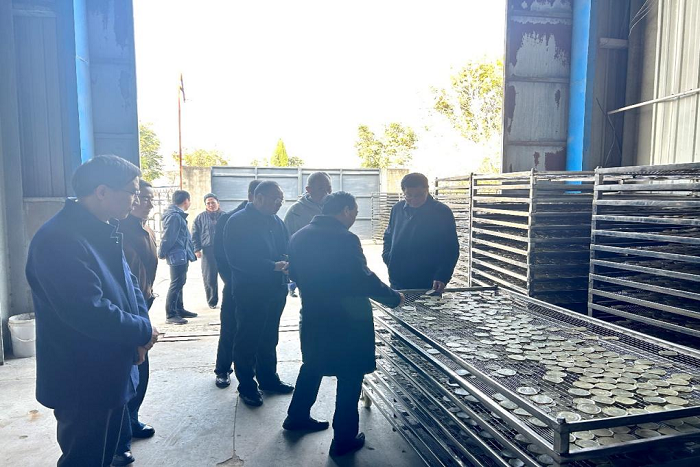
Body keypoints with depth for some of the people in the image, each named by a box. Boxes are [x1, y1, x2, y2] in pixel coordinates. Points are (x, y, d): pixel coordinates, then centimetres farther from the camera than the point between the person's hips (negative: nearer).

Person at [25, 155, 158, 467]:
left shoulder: (105, 231, 6)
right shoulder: (59, 239, -26)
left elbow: (128, 283, 10)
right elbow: (88, 312, -33)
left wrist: (142, 325, -8)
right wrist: (143, 331, -18)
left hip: (111, 374, 9)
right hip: (82, 383, -9)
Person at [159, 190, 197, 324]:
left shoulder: (179, 215, 16)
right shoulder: (175, 216, -17)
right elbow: (168, 237, -19)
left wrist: (192, 250, 21)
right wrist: (162, 254, -12)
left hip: (181, 255, 11)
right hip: (177, 255, -11)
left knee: (179, 283, 16)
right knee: (176, 284, -8)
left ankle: (179, 310, 25)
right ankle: (170, 315, -4)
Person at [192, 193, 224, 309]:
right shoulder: (201, 217, 8)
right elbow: (194, 234, 9)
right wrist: (197, 249, 0)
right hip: (208, 252, 0)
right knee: (209, 278, 2)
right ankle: (212, 301, 16)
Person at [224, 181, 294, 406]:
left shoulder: (276, 221, 10)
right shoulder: (238, 222, -13)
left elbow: (286, 249, 14)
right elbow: (238, 258, -22)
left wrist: (288, 262, -11)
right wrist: (273, 266, -27)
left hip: (275, 290, 7)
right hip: (250, 292, -7)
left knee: (269, 338, 19)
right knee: (247, 341, 5)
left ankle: (268, 378, 34)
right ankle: (247, 386, 20)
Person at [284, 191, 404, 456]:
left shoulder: (299, 236, 2)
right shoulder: (345, 239, -19)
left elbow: (294, 273, 12)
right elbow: (364, 279, -18)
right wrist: (394, 298, -4)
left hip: (312, 316, 7)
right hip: (346, 319, -7)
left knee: (312, 366, 26)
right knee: (350, 375, 7)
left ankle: (297, 417, 40)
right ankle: (344, 438, 16)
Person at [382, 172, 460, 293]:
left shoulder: (442, 212, -7)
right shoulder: (398, 209, 7)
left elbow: (450, 250, -9)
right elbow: (388, 236, 22)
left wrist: (442, 277, -21)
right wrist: (386, 255, 3)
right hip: (397, 282, 5)